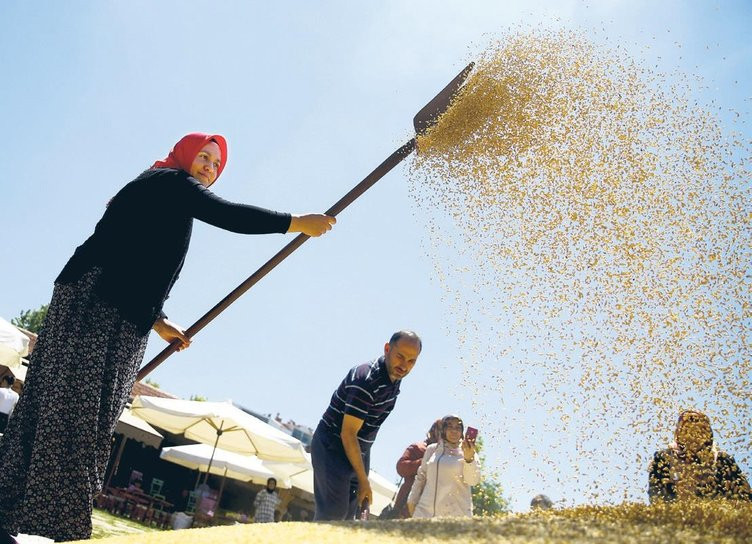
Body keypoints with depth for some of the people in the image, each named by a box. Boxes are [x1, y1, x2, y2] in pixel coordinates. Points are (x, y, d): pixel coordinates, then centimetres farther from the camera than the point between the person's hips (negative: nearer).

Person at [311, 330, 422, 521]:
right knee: (334, 512, -14)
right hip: (332, 447, -8)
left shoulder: (394, 377, 2)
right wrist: (364, 480, -19)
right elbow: (348, 433, -25)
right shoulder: (366, 381, -27)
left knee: (348, 515, 7)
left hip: (359, 450, 9)